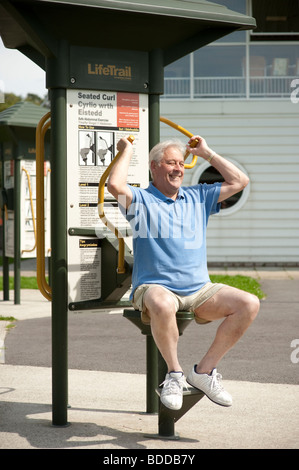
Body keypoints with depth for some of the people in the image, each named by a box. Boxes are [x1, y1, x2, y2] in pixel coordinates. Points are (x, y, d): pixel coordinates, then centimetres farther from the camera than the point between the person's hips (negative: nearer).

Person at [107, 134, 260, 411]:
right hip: (156, 287, -5)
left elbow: (239, 181, 19)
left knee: (249, 303, -19)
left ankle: (204, 371, -10)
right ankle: (174, 374, -19)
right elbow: (115, 185, -16)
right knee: (162, 304, -43)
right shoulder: (141, 200, 5)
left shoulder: (198, 197, 21)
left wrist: (206, 153, 19)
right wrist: (127, 151, -1)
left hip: (200, 290, 5)